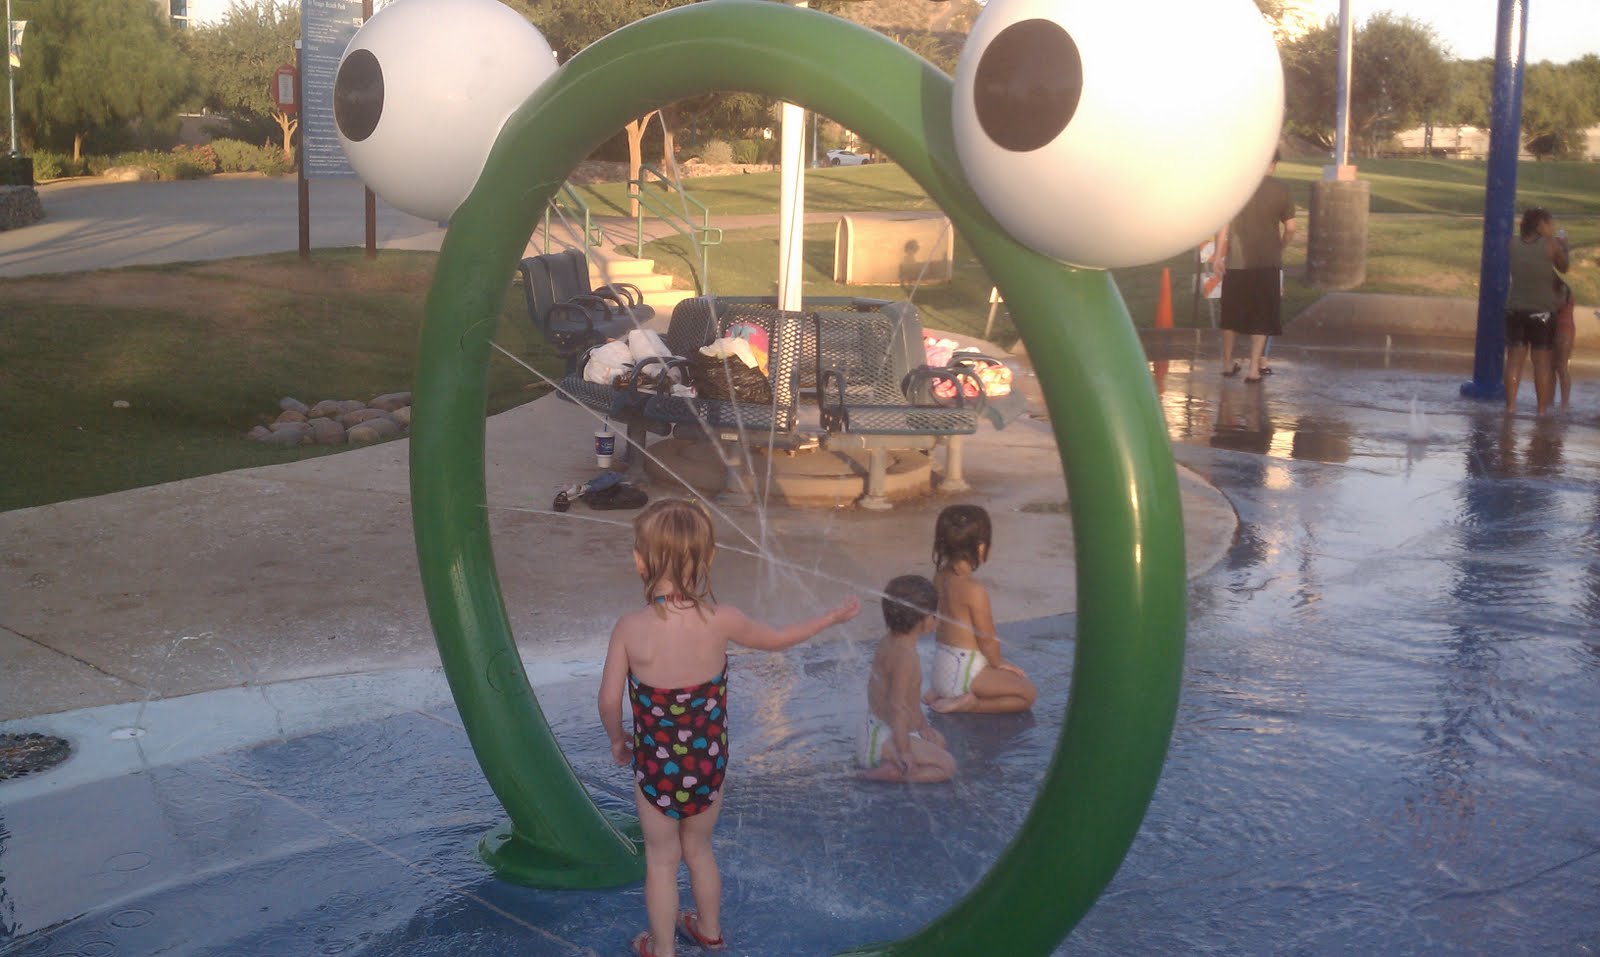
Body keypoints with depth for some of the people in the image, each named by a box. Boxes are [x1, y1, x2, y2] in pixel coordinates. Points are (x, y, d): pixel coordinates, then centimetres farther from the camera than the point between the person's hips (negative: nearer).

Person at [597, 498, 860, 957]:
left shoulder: (630, 629, -23)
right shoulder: (720, 620, -17)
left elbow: (609, 700, -15)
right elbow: (778, 639, 0)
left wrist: (617, 740, 7)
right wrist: (833, 616, 16)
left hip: (656, 768, -2)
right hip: (709, 764, 3)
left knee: (661, 860, 17)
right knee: (699, 850, 26)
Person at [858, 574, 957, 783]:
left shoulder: (887, 642, 5)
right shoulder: (905, 656, -26)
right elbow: (897, 705, -29)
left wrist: (922, 723, 19)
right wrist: (904, 752, -27)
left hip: (876, 725, 10)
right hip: (887, 737, -10)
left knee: (938, 741, 25)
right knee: (947, 765, -11)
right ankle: (890, 771, -20)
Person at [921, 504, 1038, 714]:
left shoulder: (939, 575, -1)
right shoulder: (974, 590, -25)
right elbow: (987, 638, -14)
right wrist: (997, 663, 4)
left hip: (941, 666, 8)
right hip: (965, 671, -8)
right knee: (1028, 693, 3)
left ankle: (940, 693, 12)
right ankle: (968, 704, -11)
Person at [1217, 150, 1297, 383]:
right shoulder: (1282, 189, -3)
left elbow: (1223, 224, -3)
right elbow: (1290, 229, 0)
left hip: (1236, 261, 1)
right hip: (1267, 262, -1)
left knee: (1232, 314, 15)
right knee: (1262, 316, 6)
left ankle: (1228, 363, 25)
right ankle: (1254, 368, 1)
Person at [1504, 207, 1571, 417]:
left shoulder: (1513, 243, 0)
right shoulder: (1551, 244, -7)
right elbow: (1564, 268, 4)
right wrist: (1562, 248, 20)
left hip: (1516, 309, 3)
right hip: (1542, 310, -2)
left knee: (1514, 359, 5)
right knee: (1543, 360, 4)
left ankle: (1510, 405, 1)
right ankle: (1542, 408, 5)